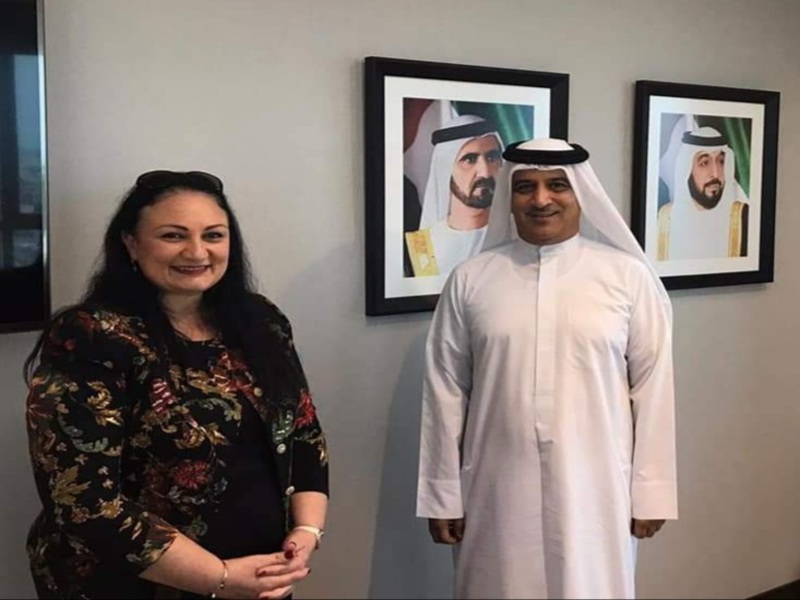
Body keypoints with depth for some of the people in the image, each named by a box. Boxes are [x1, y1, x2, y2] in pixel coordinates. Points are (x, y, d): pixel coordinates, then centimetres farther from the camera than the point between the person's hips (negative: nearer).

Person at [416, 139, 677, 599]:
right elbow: (446, 390, 2)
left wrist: (650, 490, 1)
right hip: (499, 492, 1)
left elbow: (653, 386, -1)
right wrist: (443, 494, 3)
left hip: (594, 490, 0)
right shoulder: (470, 280, -1)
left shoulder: (629, 276, -3)